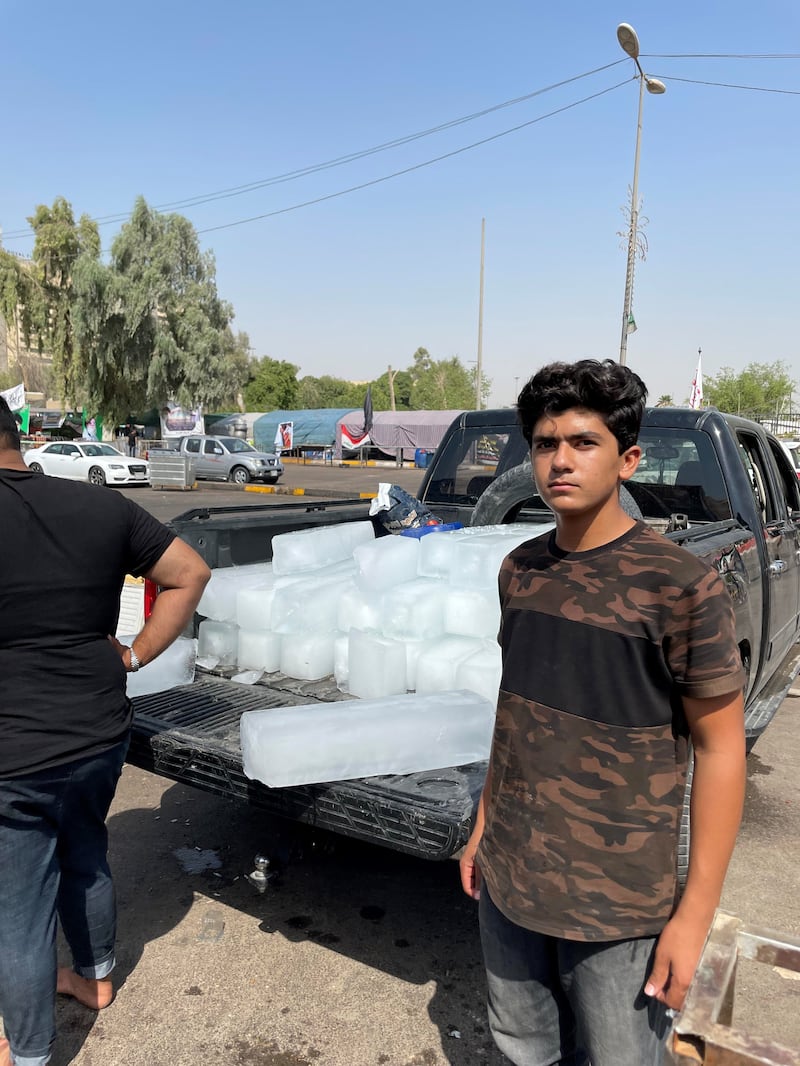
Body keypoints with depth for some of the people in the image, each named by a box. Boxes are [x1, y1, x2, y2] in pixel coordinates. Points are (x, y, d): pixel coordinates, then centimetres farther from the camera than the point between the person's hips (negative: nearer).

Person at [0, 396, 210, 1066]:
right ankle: (97, 978, 51)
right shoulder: (103, 508, -4)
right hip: (103, 737, 6)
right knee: (85, 858, 29)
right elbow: (191, 573, 2)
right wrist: (136, 655, 4)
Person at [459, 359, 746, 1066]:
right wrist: (483, 825, 13)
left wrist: (696, 914, -11)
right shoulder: (520, 569, -1)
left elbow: (720, 749, -12)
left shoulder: (680, 586, -18)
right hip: (508, 879, 5)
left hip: (617, 902, -5)